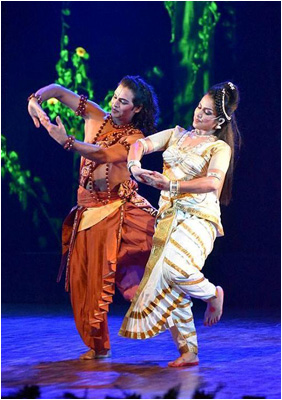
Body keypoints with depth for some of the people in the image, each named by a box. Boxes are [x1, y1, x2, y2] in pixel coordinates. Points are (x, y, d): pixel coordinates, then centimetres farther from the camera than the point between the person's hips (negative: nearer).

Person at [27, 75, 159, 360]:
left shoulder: (136, 138, -5)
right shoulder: (97, 117, 7)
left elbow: (103, 155, -22)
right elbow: (59, 91, 9)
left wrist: (65, 141, -33)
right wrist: (36, 100, -12)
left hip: (116, 208, -4)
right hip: (87, 207, 4)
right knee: (82, 275, 3)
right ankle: (96, 344, 10)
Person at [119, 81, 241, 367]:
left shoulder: (220, 147, 1)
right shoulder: (177, 134, 17)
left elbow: (213, 182, -16)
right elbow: (141, 144, 7)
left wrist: (171, 186, -26)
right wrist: (134, 166, -16)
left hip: (198, 217, -5)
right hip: (168, 216, 6)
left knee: (176, 268, -30)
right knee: (168, 285, -2)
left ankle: (213, 295, 2)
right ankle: (188, 351, 5)